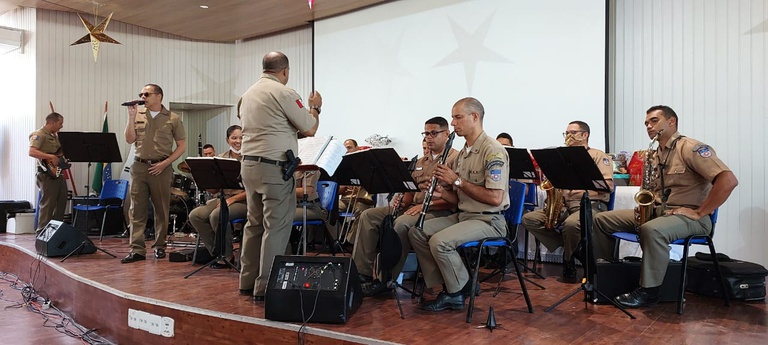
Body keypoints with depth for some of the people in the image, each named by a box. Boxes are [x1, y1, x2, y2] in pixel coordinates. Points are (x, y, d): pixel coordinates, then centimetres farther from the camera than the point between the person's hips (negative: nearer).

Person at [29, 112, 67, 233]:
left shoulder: (55, 135, 19)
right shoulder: (39, 135, -10)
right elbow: (32, 152, -24)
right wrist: (51, 157, -29)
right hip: (48, 174, -9)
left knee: (61, 201, 14)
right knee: (47, 204, -7)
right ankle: (42, 231, -1)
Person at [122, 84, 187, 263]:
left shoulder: (173, 119, 2)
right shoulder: (137, 115, 10)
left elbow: (182, 146, 1)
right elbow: (130, 139, 3)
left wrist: (164, 163, -8)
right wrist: (131, 116, -5)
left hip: (161, 168, -2)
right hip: (139, 166, 2)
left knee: (161, 209, 5)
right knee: (137, 209, -1)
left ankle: (160, 246, 17)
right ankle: (137, 249, 2)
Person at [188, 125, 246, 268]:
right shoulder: (220, 159, 10)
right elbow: (212, 190, 7)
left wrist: (233, 199, -17)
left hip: (243, 201, -6)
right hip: (222, 198, 6)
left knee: (216, 215, -30)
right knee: (195, 215, -15)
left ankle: (227, 256, -9)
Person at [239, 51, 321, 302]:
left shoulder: (248, 93, 14)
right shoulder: (283, 93, -11)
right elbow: (310, 129, -6)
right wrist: (315, 107, 13)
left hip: (249, 164, 9)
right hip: (274, 166, -8)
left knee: (255, 224, 15)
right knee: (276, 227, -3)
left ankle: (248, 281, 23)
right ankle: (265, 287, 0)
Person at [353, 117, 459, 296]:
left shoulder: (455, 159, -4)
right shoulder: (420, 161, 23)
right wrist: (402, 201, 2)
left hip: (438, 211, -8)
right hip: (412, 207, 8)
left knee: (402, 223, -35)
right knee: (368, 215, -5)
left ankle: (385, 280, -25)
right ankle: (363, 272, -8)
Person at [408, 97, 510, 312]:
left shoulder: (492, 150, -15)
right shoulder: (463, 153, 15)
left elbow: (495, 198, -24)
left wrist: (458, 181, -18)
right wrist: (442, 193, -2)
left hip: (488, 220, -9)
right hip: (463, 215, 9)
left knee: (440, 241, -28)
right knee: (416, 232, -3)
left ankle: (459, 293, -3)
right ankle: (447, 287, 1)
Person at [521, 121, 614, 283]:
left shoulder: (599, 156, 7)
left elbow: (608, 186, -7)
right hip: (564, 205, 6)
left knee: (571, 224, -39)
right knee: (528, 219, -14)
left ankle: (568, 260, -8)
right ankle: (567, 246, -10)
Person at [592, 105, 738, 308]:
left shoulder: (690, 148, -11)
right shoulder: (655, 156, 15)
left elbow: (729, 180, -22)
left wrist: (699, 213, -20)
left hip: (687, 215, -8)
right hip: (657, 212, 8)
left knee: (652, 229, -40)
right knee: (601, 220, -2)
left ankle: (649, 291, -25)